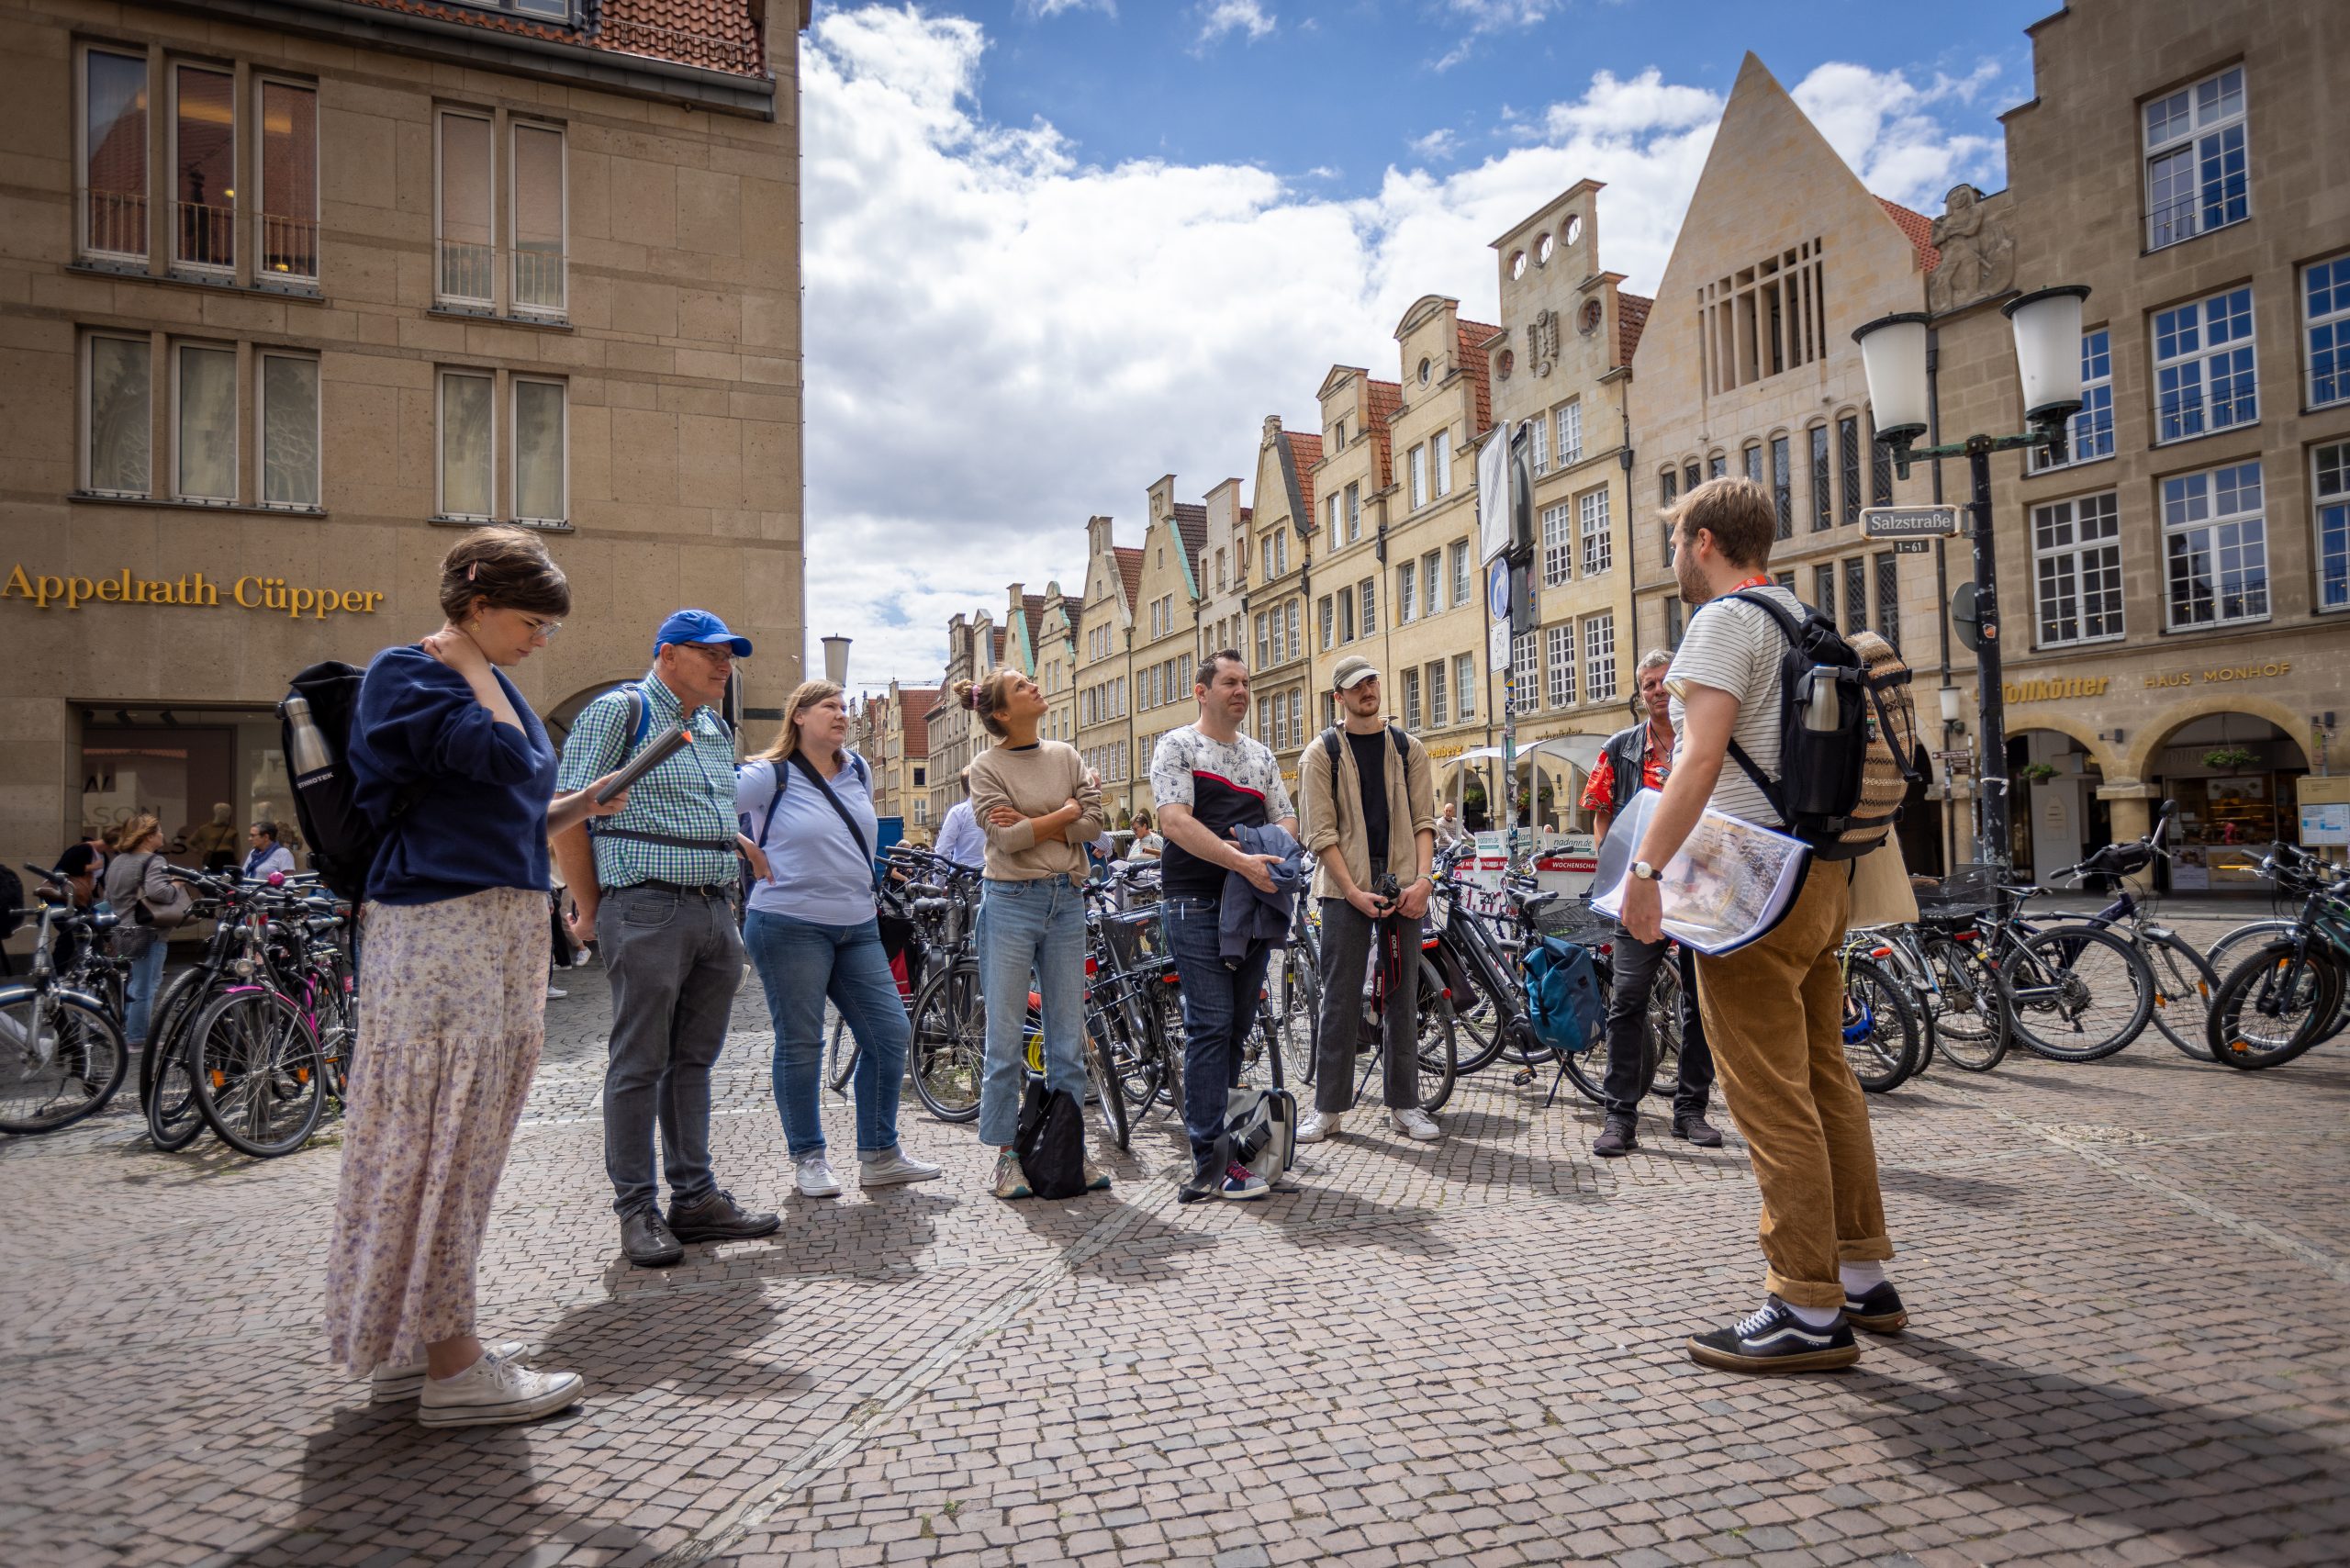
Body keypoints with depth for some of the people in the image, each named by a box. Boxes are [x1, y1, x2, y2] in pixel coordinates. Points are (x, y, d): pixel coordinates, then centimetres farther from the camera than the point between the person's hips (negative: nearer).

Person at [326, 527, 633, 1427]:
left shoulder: (489, 682, 19)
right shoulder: (405, 674, -6)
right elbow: (503, 758, -20)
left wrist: (580, 804, 7)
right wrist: (470, 660, -9)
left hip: (507, 929, 9)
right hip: (442, 924, -9)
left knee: (466, 1134, 12)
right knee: (443, 1130, -5)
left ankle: (415, 1344, 22)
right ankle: (450, 1366, 2)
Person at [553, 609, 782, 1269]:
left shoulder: (717, 729, 19)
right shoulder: (618, 711, -3)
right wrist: (589, 911, -7)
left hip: (716, 913, 7)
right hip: (647, 911, -7)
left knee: (694, 1060, 11)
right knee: (639, 1063, 0)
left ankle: (695, 1197, 18)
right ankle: (637, 1209, 9)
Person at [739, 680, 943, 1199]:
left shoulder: (859, 772, 12)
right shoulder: (771, 776, -7)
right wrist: (748, 853, -9)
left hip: (858, 927, 6)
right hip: (790, 926, -6)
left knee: (891, 1034, 3)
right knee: (800, 1044, 1)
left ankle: (879, 1156, 14)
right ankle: (808, 1158, 17)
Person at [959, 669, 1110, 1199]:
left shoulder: (1065, 755, 9)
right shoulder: (987, 766, -3)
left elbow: (1093, 824, -2)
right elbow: (1008, 838, -15)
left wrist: (1031, 826, -12)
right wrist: (1066, 812, -5)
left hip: (1066, 902, 4)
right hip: (1012, 902, -4)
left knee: (1068, 1039, 7)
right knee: (1006, 1040, 0)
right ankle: (1007, 1154, 11)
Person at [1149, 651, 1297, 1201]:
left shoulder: (1261, 754, 19)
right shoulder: (1177, 746, 0)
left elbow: (1286, 819, 17)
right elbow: (1175, 822, -14)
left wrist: (1273, 850, -8)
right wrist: (1242, 860, -23)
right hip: (1197, 903, -6)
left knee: (1237, 1026, 9)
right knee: (1210, 1026, -11)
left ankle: (1223, 1132, 20)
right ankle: (1211, 1160, -8)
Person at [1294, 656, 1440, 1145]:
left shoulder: (1408, 749, 12)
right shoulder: (1321, 753, 3)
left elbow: (1423, 821, 7)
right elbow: (1320, 833, -3)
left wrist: (1422, 879, -9)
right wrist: (1355, 892, -12)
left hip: (1403, 887, 3)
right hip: (1345, 886, -3)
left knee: (1403, 996, 6)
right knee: (1341, 999, -2)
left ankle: (1404, 1104, 14)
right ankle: (1328, 1108, 6)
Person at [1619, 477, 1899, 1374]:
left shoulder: (1726, 619, -9)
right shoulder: (1803, 620, 19)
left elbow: (1701, 759, -21)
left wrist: (1644, 870, -22)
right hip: (1820, 877, 10)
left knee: (1772, 1099, -5)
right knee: (1825, 1080, 15)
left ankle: (1810, 1313, 1)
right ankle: (1864, 1277, 25)